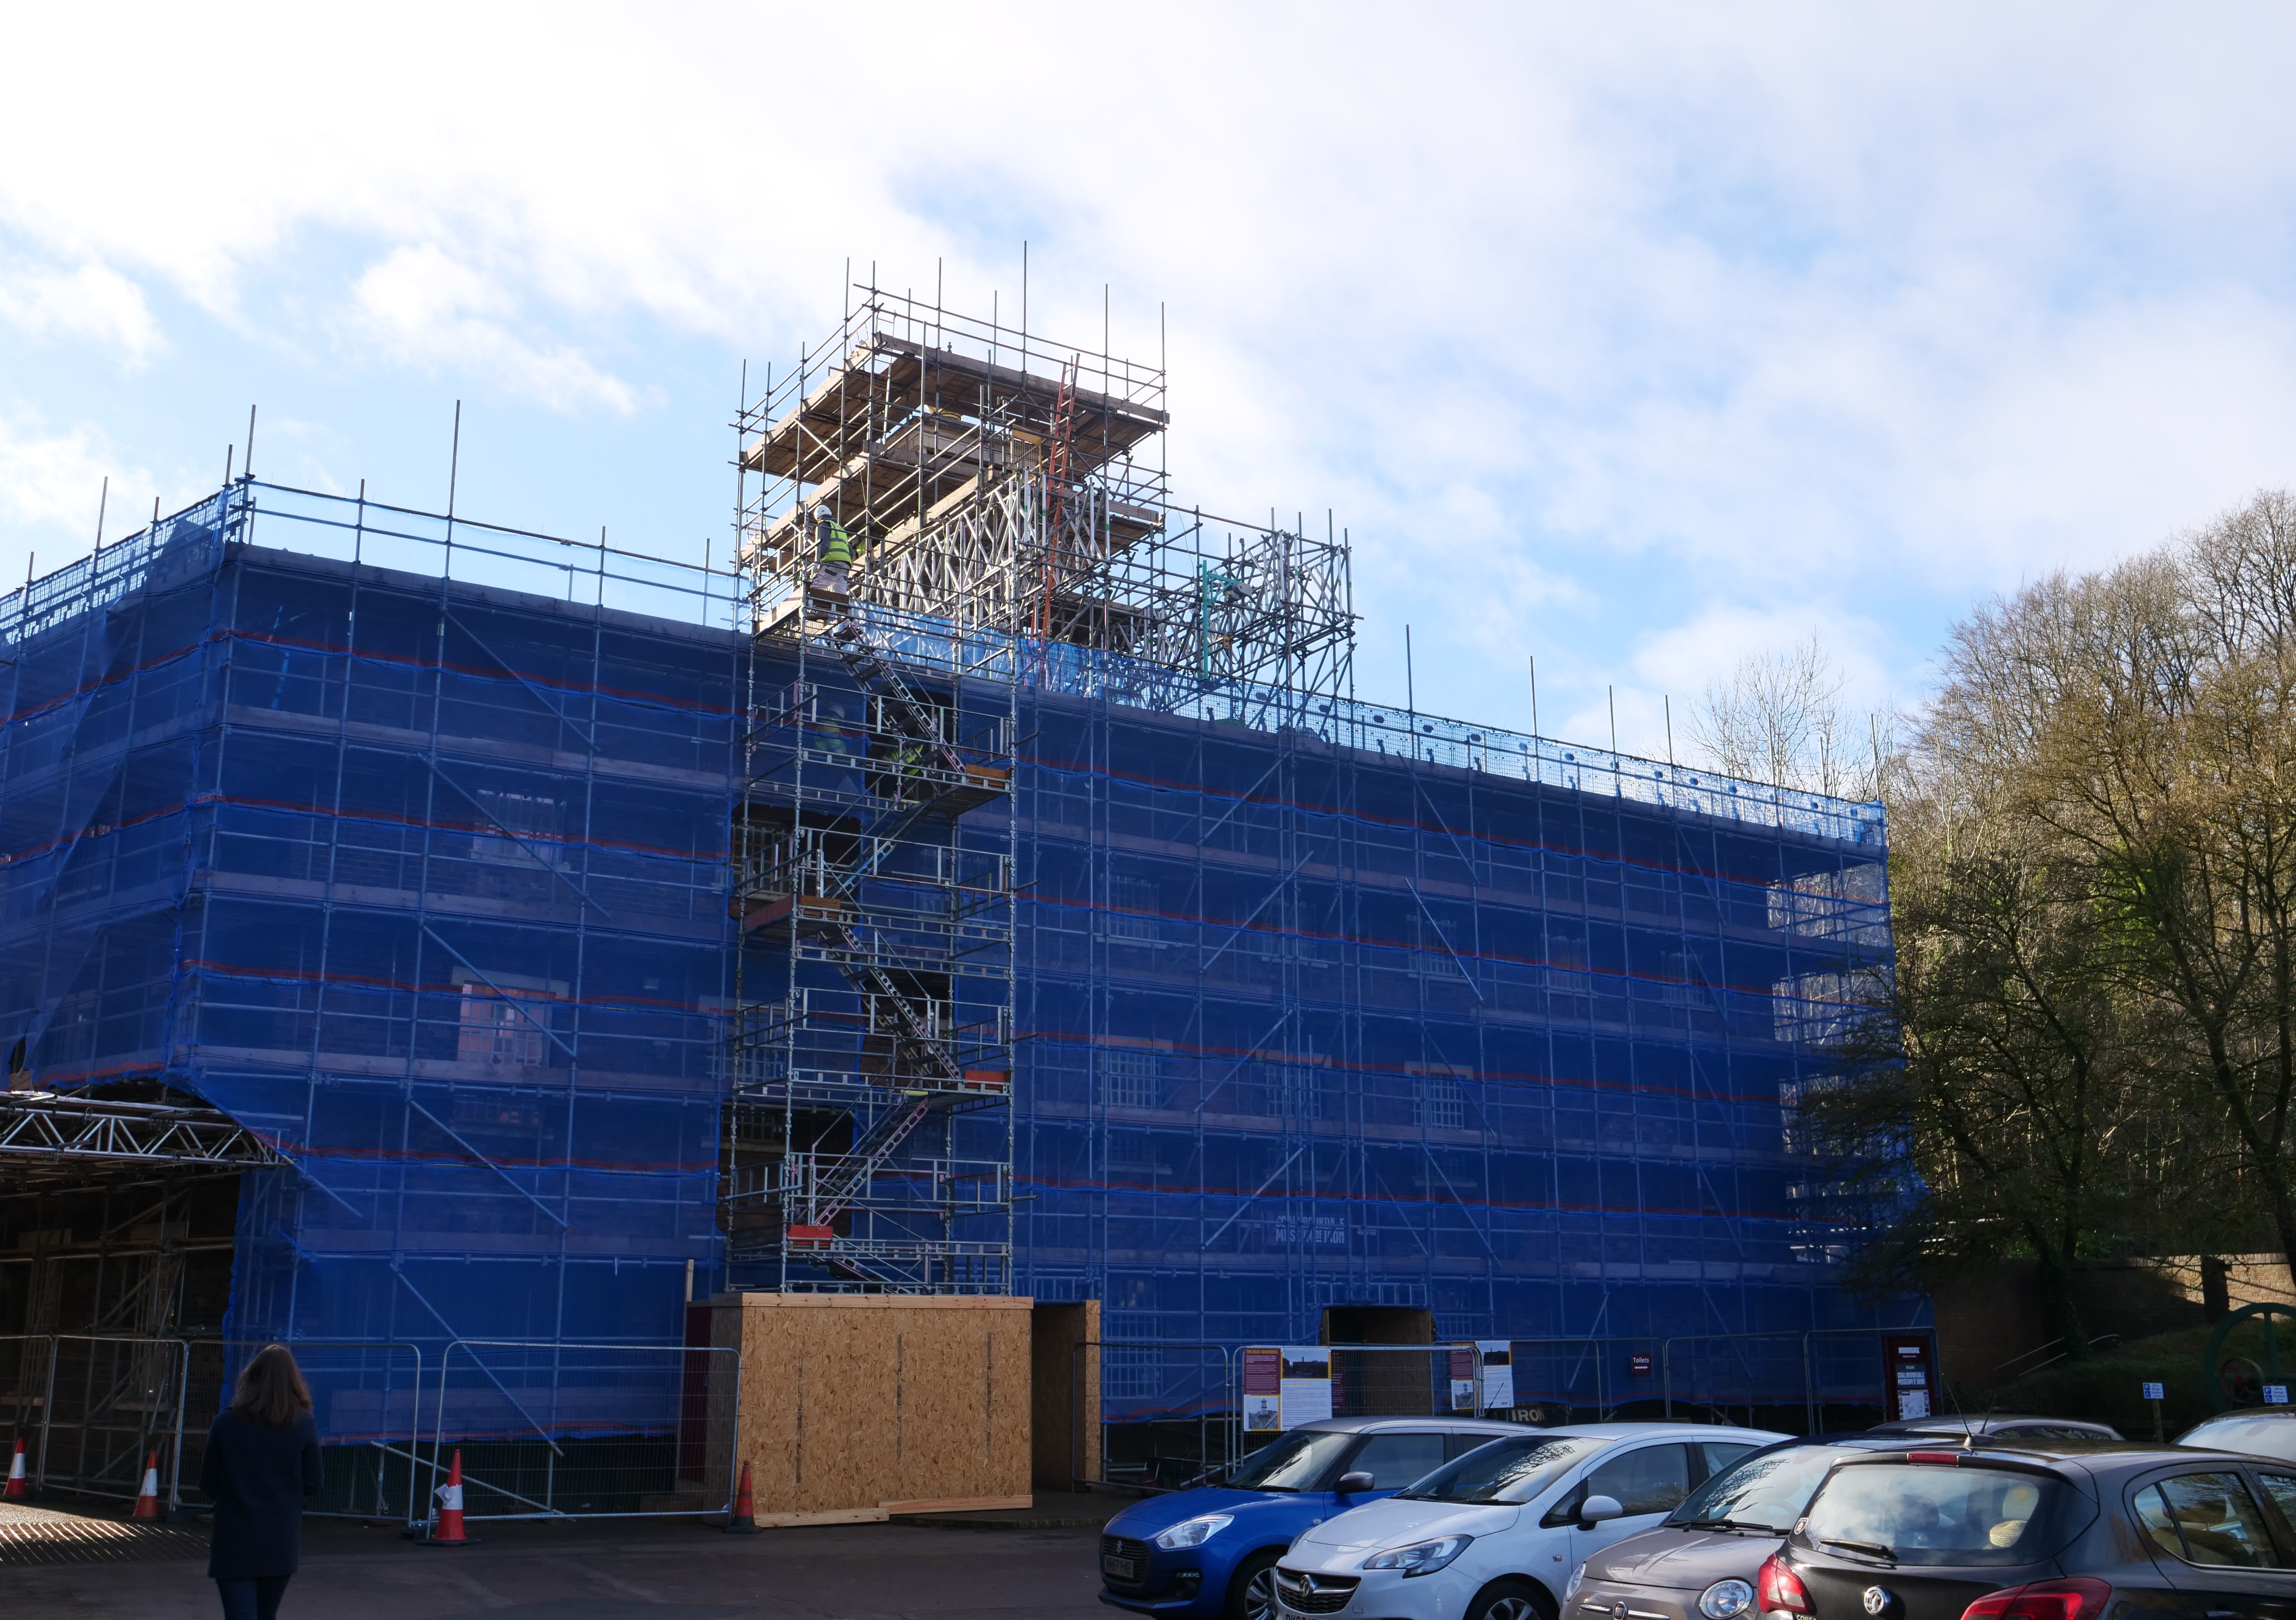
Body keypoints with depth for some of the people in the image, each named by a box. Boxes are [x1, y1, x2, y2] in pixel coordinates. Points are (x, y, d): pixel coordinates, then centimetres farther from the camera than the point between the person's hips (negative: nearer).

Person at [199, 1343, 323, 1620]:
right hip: (282, 1542, 2)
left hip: (235, 1542, -2)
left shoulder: (226, 1422, -8)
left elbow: (208, 1483, 0)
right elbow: (313, 1485, -1)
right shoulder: (303, 1425, -6)